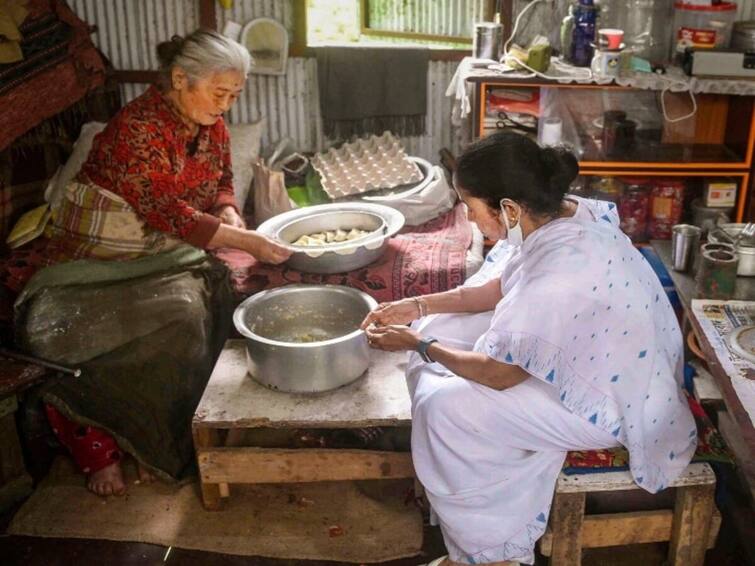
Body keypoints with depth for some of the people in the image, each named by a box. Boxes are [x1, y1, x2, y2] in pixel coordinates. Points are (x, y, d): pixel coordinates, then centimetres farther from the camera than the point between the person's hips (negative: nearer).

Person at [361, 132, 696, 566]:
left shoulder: (556, 275, -37)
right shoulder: (560, 214, -9)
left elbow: (498, 374, -24)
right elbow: (501, 288, 7)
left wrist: (419, 345, -10)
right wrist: (419, 307, 1)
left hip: (611, 402, -9)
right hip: (587, 355, 9)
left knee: (444, 408, -16)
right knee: (440, 335, 6)